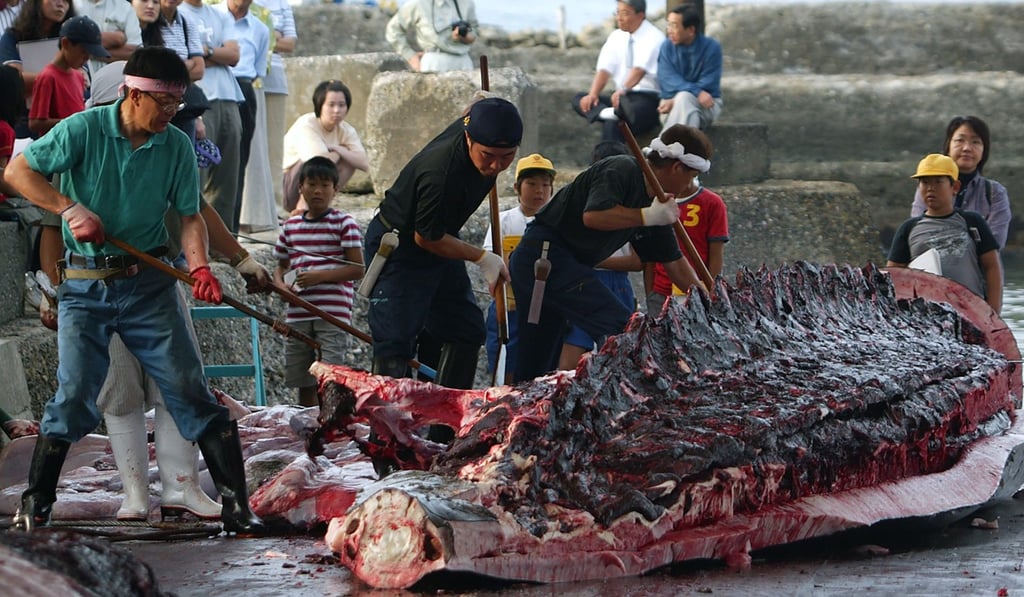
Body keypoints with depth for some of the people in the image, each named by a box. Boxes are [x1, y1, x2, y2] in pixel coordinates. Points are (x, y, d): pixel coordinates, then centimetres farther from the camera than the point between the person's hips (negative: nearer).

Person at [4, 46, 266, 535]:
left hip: (148, 284, 2)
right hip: (85, 287, -2)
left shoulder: (177, 147, 1)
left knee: (189, 392, -2)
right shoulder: (82, 130, -7)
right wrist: (70, 208, -15)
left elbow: (189, 216, 3)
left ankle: (235, 504, 0)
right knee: (74, 395, -7)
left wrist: (199, 266, -16)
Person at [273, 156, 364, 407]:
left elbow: (357, 269, -7)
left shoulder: (344, 223, -2)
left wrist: (321, 276, -17)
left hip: (333, 314, -5)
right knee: (304, 385, 11)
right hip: (298, 316, 5)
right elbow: (281, 266, 20)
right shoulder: (291, 226, 13)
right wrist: (281, 285, -2)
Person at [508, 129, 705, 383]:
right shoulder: (622, 170, -12)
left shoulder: (655, 203, 14)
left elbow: (674, 263, 22)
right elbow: (593, 216, -28)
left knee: (532, 370, 12)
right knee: (622, 328, -18)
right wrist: (649, 216, -21)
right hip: (545, 254, -10)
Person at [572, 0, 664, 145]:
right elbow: (604, 69, 3)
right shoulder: (615, 37, 12)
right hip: (620, 97, 8)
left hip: (648, 97, -8)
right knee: (579, 100, -12)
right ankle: (606, 113, -41)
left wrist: (623, 90, -43)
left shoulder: (654, 38, -9)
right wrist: (593, 94, -16)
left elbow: (640, 69, -25)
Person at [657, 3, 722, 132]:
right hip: (672, 102, 2)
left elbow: (707, 86, -12)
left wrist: (676, 101, -22)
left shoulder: (711, 47, -7)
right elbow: (668, 81, -10)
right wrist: (697, 92, -28)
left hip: (706, 105, -2)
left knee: (684, 98, -36)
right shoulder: (667, 46, 1)